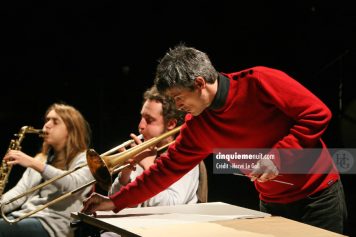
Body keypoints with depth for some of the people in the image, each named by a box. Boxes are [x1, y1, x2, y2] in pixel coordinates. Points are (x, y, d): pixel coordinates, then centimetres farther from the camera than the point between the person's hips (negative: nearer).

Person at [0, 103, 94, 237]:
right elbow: (21, 190, 15)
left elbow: (71, 184, -19)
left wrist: (34, 164, -28)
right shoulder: (41, 158, 25)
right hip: (24, 215, 7)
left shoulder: (85, 159, 3)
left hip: (52, 223, -7)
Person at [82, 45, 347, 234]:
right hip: (272, 204, 5)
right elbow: (167, 168, 3)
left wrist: (277, 157, -24)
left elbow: (318, 113, -18)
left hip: (318, 195, -5)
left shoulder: (259, 82, -18)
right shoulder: (197, 127, 0)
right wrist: (116, 202, -2)